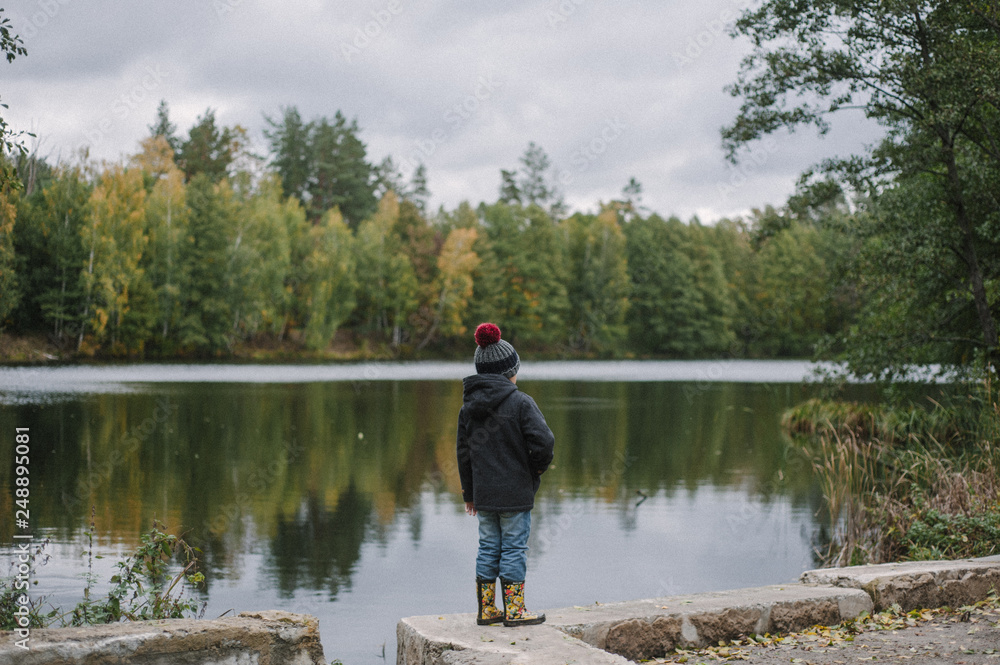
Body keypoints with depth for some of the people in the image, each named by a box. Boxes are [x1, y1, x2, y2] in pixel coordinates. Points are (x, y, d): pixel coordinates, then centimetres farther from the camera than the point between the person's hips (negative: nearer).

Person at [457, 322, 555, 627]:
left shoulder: (468, 406, 6)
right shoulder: (520, 402, -12)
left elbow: (464, 452, 11)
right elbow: (543, 442, -18)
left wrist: (469, 493, 19)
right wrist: (538, 467, 3)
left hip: (484, 494, 5)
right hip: (515, 493, -5)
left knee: (488, 547, 12)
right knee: (514, 549, 2)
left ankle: (486, 609, 17)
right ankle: (514, 610, 6)